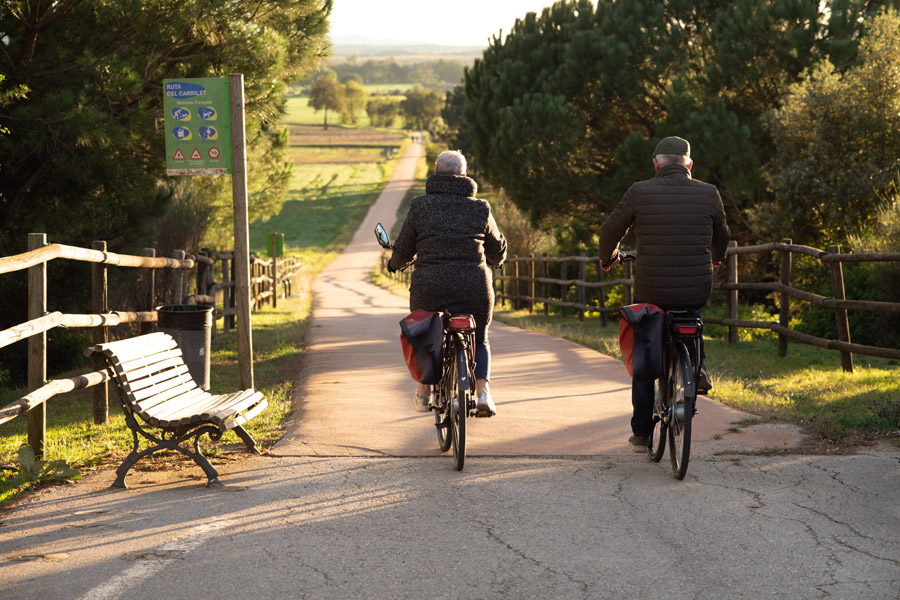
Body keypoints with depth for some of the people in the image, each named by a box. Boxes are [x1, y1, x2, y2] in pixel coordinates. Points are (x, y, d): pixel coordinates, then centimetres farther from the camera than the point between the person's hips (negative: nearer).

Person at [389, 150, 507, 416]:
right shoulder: (480, 209, 5)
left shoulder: (420, 206, 1)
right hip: (473, 286, 1)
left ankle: (423, 394, 27)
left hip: (428, 286, -1)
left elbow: (404, 250, 7)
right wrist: (495, 260, 41)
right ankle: (483, 391, -1)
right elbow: (497, 251, 17)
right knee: (479, 341, 21)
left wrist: (395, 263, 30)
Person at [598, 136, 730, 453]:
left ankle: (641, 434, 19)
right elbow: (721, 236, 16)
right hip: (698, 292, 1)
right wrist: (717, 258, 39)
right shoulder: (708, 193, -1)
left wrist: (607, 259, 28)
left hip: (650, 292, -1)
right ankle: (698, 368, 27)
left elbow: (610, 231, 6)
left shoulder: (640, 192, -6)